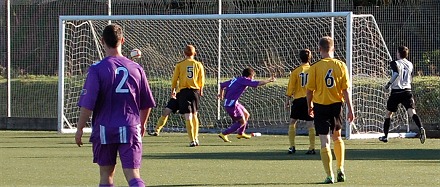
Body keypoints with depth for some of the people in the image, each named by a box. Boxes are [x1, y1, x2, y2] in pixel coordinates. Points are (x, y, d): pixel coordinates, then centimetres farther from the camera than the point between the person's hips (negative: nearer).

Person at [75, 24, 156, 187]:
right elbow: (147, 104, 12)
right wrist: (142, 125, 28)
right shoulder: (136, 69, 4)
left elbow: (87, 104, -11)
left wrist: (80, 129, 0)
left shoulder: (97, 69, -7)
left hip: (104, 130, -1)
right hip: (130, 129, 2)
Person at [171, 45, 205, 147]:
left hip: (183, 91, -2)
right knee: (194, 115, 19)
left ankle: (192, 140, -15)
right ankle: (196, 138, 22)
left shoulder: (179, 65, -3)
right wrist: (201, 90, 22)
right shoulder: (198, 65, 2)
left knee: (188, 117, -6)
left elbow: (175, 79, 0)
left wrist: (173, 90, 15)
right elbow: (202, 80, 6)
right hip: (195, 91, 3)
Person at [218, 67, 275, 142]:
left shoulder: (235, 80, 15)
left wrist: (221, 94, 40)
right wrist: (269, 80, -5)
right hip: (231, 105, -10)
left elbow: (222, 85, 23)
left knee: (246, 114, 22)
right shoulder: (244, 80, -11)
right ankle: (223, 134, -1)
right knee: (242, 122, -2)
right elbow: (258, 83, -17)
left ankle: (240, 133, 36)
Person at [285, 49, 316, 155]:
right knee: (310, 124, 1)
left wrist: (287, 100, 6)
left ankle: (292, 147, 6)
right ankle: (312, 148, -2)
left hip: (298, 99, -1)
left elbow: (291, 87, -2)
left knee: (293, 122, 11)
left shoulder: (296, 72, -2)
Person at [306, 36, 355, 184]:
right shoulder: (341, 66, -4)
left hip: (320, 106, -2)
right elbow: (345, 90, -3)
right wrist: (350, 109, 2)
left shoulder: (315, 68, -9)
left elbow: (310, 90, -4)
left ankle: (329, 175, -6)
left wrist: (309, 106, 13)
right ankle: (341, 170, 22)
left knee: (325, 142, -1)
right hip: (336, 105, 2)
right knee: (337, 138, 23)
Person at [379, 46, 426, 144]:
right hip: (407, 91, 3)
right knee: (412, 112, -11)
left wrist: (389, 84, -13)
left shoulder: (395, 63, -5)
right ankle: (421, 128, -37)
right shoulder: (410, 64, 13)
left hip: (396, 92, -3)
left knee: (388, 113, 13)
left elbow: (397, 73, -23)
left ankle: (385, 136, 20)